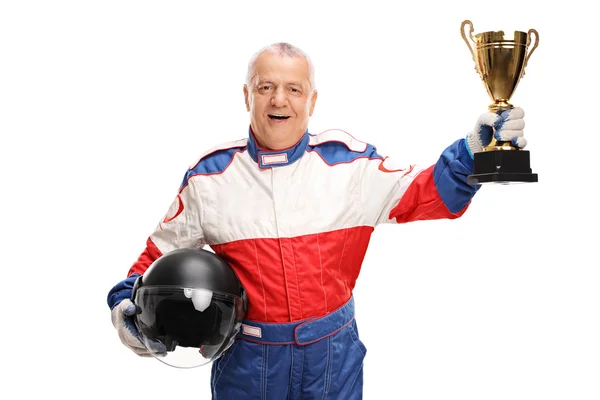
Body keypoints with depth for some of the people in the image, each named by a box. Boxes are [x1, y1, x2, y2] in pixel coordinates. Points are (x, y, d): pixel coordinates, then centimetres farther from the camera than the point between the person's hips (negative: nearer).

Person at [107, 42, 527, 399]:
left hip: (332, 349, 0)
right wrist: (128, 298, -6)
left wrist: (475, 151, -20)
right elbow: (164, 250, 7)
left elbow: (422, 193, -5)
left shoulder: (348, 162, -6)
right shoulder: (210, 175, -3)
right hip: (247, 354, 0)